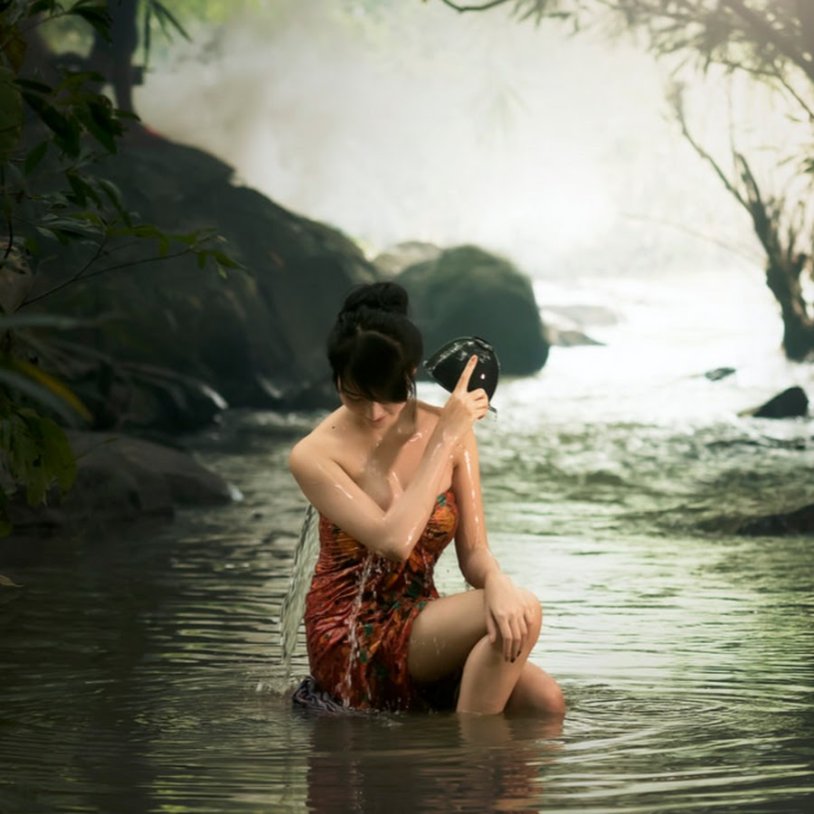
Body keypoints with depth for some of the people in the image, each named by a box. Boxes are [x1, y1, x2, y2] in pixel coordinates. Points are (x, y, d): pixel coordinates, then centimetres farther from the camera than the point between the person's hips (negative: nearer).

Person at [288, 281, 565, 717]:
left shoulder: (453, 432, 3)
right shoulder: (315, 456, -11)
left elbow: (473, 552, 0)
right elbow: (394, 540, -25)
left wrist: (496, 582, -24)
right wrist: (444, 440, -21)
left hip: (420, 626, 5)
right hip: (351, 646, -5)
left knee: (545, 701, -23)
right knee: (524, 616, -26)